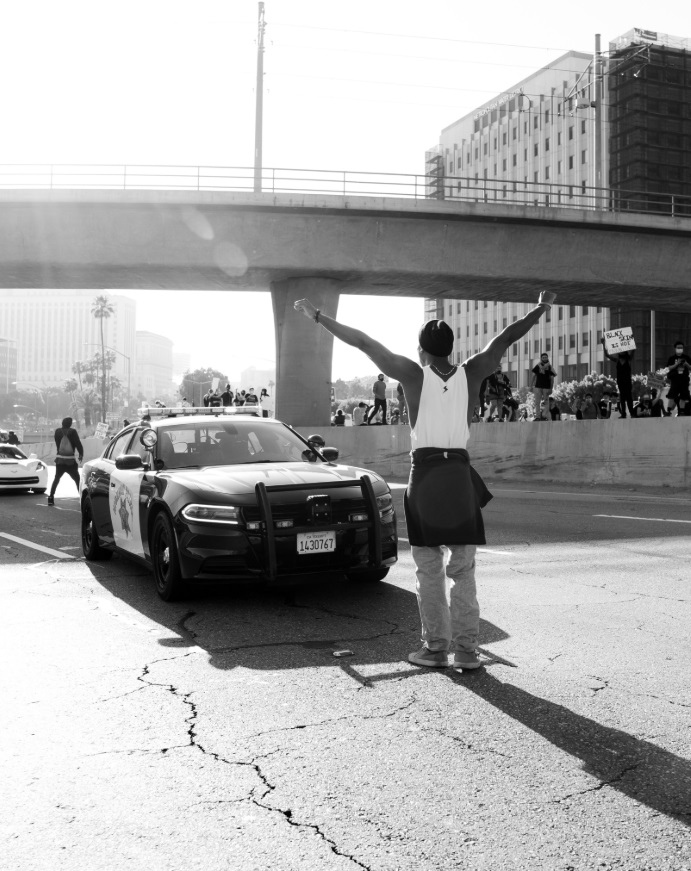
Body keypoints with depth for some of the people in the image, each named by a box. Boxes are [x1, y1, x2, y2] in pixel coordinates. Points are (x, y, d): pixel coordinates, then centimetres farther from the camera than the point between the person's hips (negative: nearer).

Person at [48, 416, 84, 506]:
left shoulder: (58, 431, 2)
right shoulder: (72, 432, -11)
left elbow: (57, 443, 12)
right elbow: (78, 444, -11)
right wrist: (81, 454, 1)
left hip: (60, 460, 4)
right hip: (70, 461, -4)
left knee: (56, 479, 18)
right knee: (77, 480, 5)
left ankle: (51, 497, 10)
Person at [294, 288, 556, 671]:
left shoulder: (414, 375, -2)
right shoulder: (470, 374, 4)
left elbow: (363, 342, -1)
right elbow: (505, 338, 14)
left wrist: (317, 316, 3)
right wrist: (541, 308, 27)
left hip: (425, 474, -2)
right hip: (461, 473, 2)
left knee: (429, 569, 4)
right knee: (464, 569, 6)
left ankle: (435, 647, 5)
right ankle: (466, 650, 5)